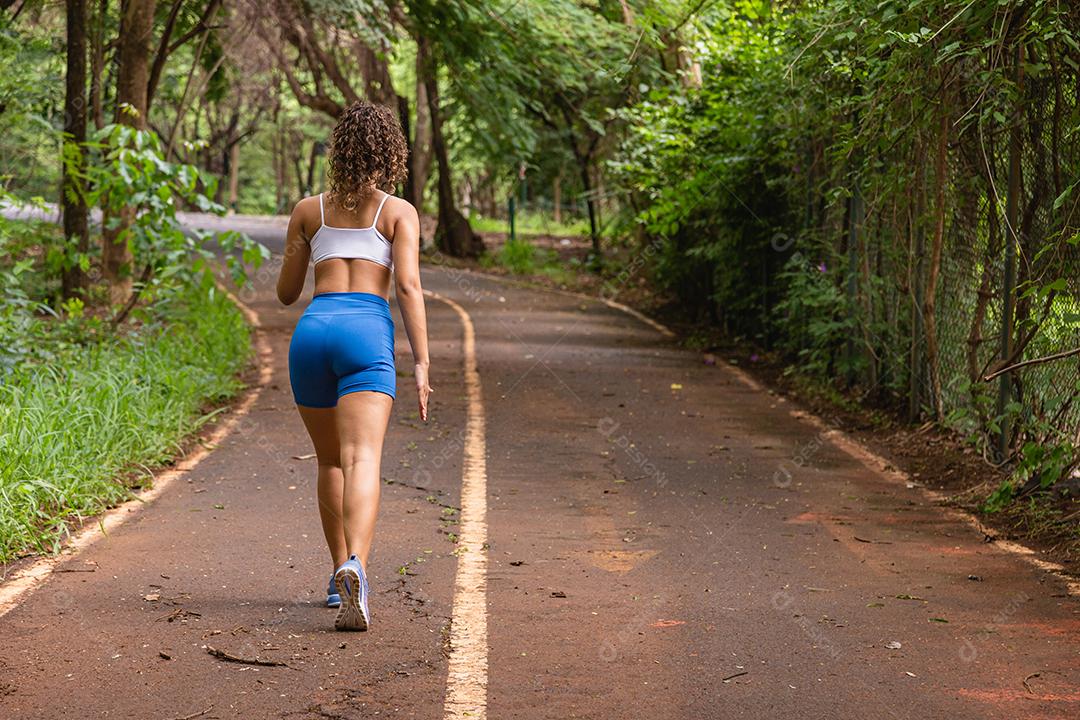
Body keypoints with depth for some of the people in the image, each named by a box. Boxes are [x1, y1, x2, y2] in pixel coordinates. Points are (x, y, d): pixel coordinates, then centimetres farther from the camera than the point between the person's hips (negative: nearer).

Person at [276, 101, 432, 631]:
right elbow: (408, 286, -4)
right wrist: (422, 363, -6)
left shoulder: (308, 211, 16)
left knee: (330, 462, 20)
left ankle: (341, 574, 25)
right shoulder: (399, 213, 9)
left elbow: (286, 293, 20)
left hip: (312, 330, 3)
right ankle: (354, 565, -38)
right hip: (367, 330, -3)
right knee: (362, 461, -15)